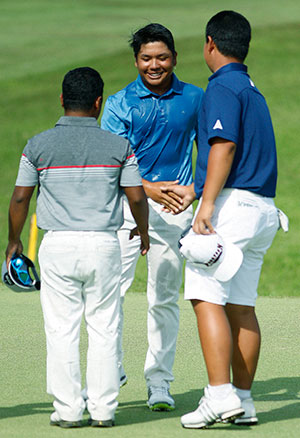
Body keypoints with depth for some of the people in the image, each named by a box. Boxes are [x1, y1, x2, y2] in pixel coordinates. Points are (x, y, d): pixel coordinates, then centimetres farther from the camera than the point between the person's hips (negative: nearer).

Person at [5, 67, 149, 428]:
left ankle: (68, 409, 4)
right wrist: (143, 232, 21)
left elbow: (20, 198, 4)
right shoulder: (119, 146, 1)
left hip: (58, 246, 0)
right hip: (104, 245, 0)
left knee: (62, 331, 4)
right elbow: (137, 197, 2)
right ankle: (103, 409, 8)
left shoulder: (38, 145, 0)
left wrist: (14, 241, 19)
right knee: (104, 330, 7)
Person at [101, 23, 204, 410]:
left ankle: (159, 382, 10)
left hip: (175, 208, 1)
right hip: (127, 205, -1)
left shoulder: (194, 100, 7)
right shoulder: (119, 103, 2)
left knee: (164, 298, 3)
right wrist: (150, 189, -22)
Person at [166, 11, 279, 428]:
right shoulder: (252, 91, 22)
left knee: (207, 299, -11)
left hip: (230, 205, -9)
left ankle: (220, 395, -20)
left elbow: (224, 147, -19)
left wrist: (207, 204, -24)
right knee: (241, 306, 9)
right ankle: (244, 401, 9)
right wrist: (192, 190, 37)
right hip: (263, 209, 9)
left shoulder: (222, 87, -7)